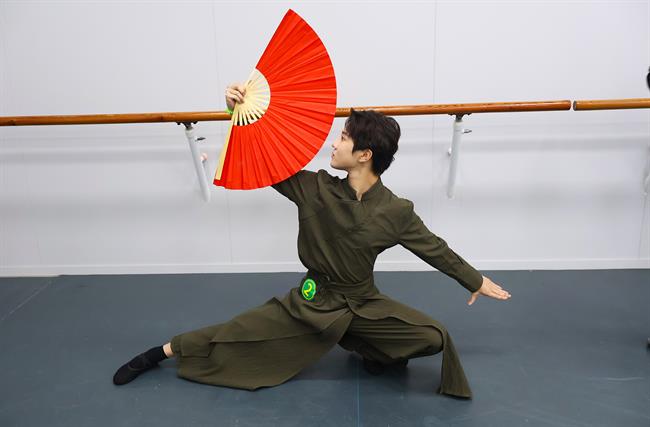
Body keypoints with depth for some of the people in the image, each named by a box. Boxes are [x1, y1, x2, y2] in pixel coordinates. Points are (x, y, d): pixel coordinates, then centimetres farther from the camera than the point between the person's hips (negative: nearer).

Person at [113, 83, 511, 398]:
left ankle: (371, 349, 17)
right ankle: (162, 352, 25)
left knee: (434, 338, -12)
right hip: (314, 299, 0)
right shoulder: (314, 189, -16)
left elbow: (433, 247, -3)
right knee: (240, 333, 3)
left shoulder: (396, 212, -17)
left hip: (365, 303, 1)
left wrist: (476, 280, 7)